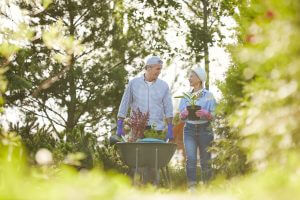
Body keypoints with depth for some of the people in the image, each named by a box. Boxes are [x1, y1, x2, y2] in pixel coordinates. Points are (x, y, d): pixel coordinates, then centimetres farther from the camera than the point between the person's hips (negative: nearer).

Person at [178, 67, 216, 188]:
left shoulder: (208, 96, 3)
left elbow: (213, 116, -1)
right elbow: (181, 116, 12)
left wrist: (205, 114, -21)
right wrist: (184, 114, -10)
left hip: (204, 129, -2)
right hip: (189, 129, 2)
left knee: (205, 160, 1)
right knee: (190, 159, -12)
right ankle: (191, 186, -16)